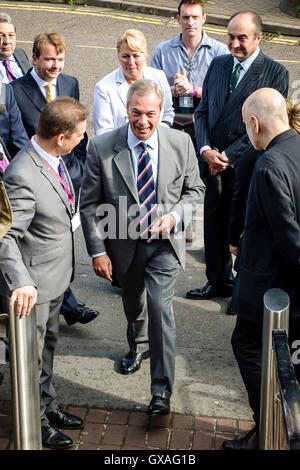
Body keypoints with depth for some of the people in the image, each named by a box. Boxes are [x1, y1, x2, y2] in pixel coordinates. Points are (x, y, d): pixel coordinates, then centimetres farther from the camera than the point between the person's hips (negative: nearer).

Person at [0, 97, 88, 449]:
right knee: (32, 354, 12)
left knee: (47, 345, 26)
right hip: (34, 283, -9)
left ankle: (48, 407, 46)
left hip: (57, 275, 9)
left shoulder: (54, 157, -3)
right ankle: (35, 421, 33)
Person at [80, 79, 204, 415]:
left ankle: (162, 391, -2)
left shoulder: (181, 143, -11)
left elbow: (194, 189, 3)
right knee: (133, 305, 22)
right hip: (124, 244, 2)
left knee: (159, 306, -14)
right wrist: (98, 251, -11)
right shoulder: (102, 148, -15)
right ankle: (138, 346, 56)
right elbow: (90, 204, -8)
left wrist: (175, 216, -16)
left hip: (165, 242, -1)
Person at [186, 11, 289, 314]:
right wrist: (206, 150, -8)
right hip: (213, 164, 5)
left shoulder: (275, 73, -9)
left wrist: (229, 156, -16)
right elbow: (202, 111, 8)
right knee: (214, 227, 15)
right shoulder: (218, 64, 8)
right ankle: (219, 281, 35)